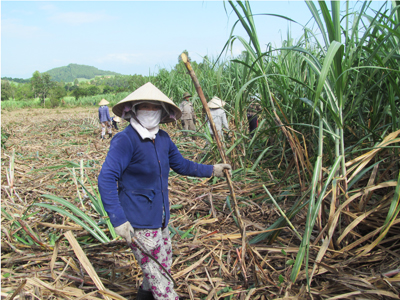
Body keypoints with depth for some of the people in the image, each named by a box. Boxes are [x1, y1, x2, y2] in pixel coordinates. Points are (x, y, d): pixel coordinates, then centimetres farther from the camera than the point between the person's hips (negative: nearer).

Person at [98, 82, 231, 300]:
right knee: (159, 274, 1)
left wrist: (212, 170, 15)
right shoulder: (125, 140, -19)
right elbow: (106, 179, -23)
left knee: (163, 267, 23)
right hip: (138, 223, -8)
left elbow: (181, 165, 18)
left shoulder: (162, 139, 5)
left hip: (159, 220, 8)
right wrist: (118, 220, -26)